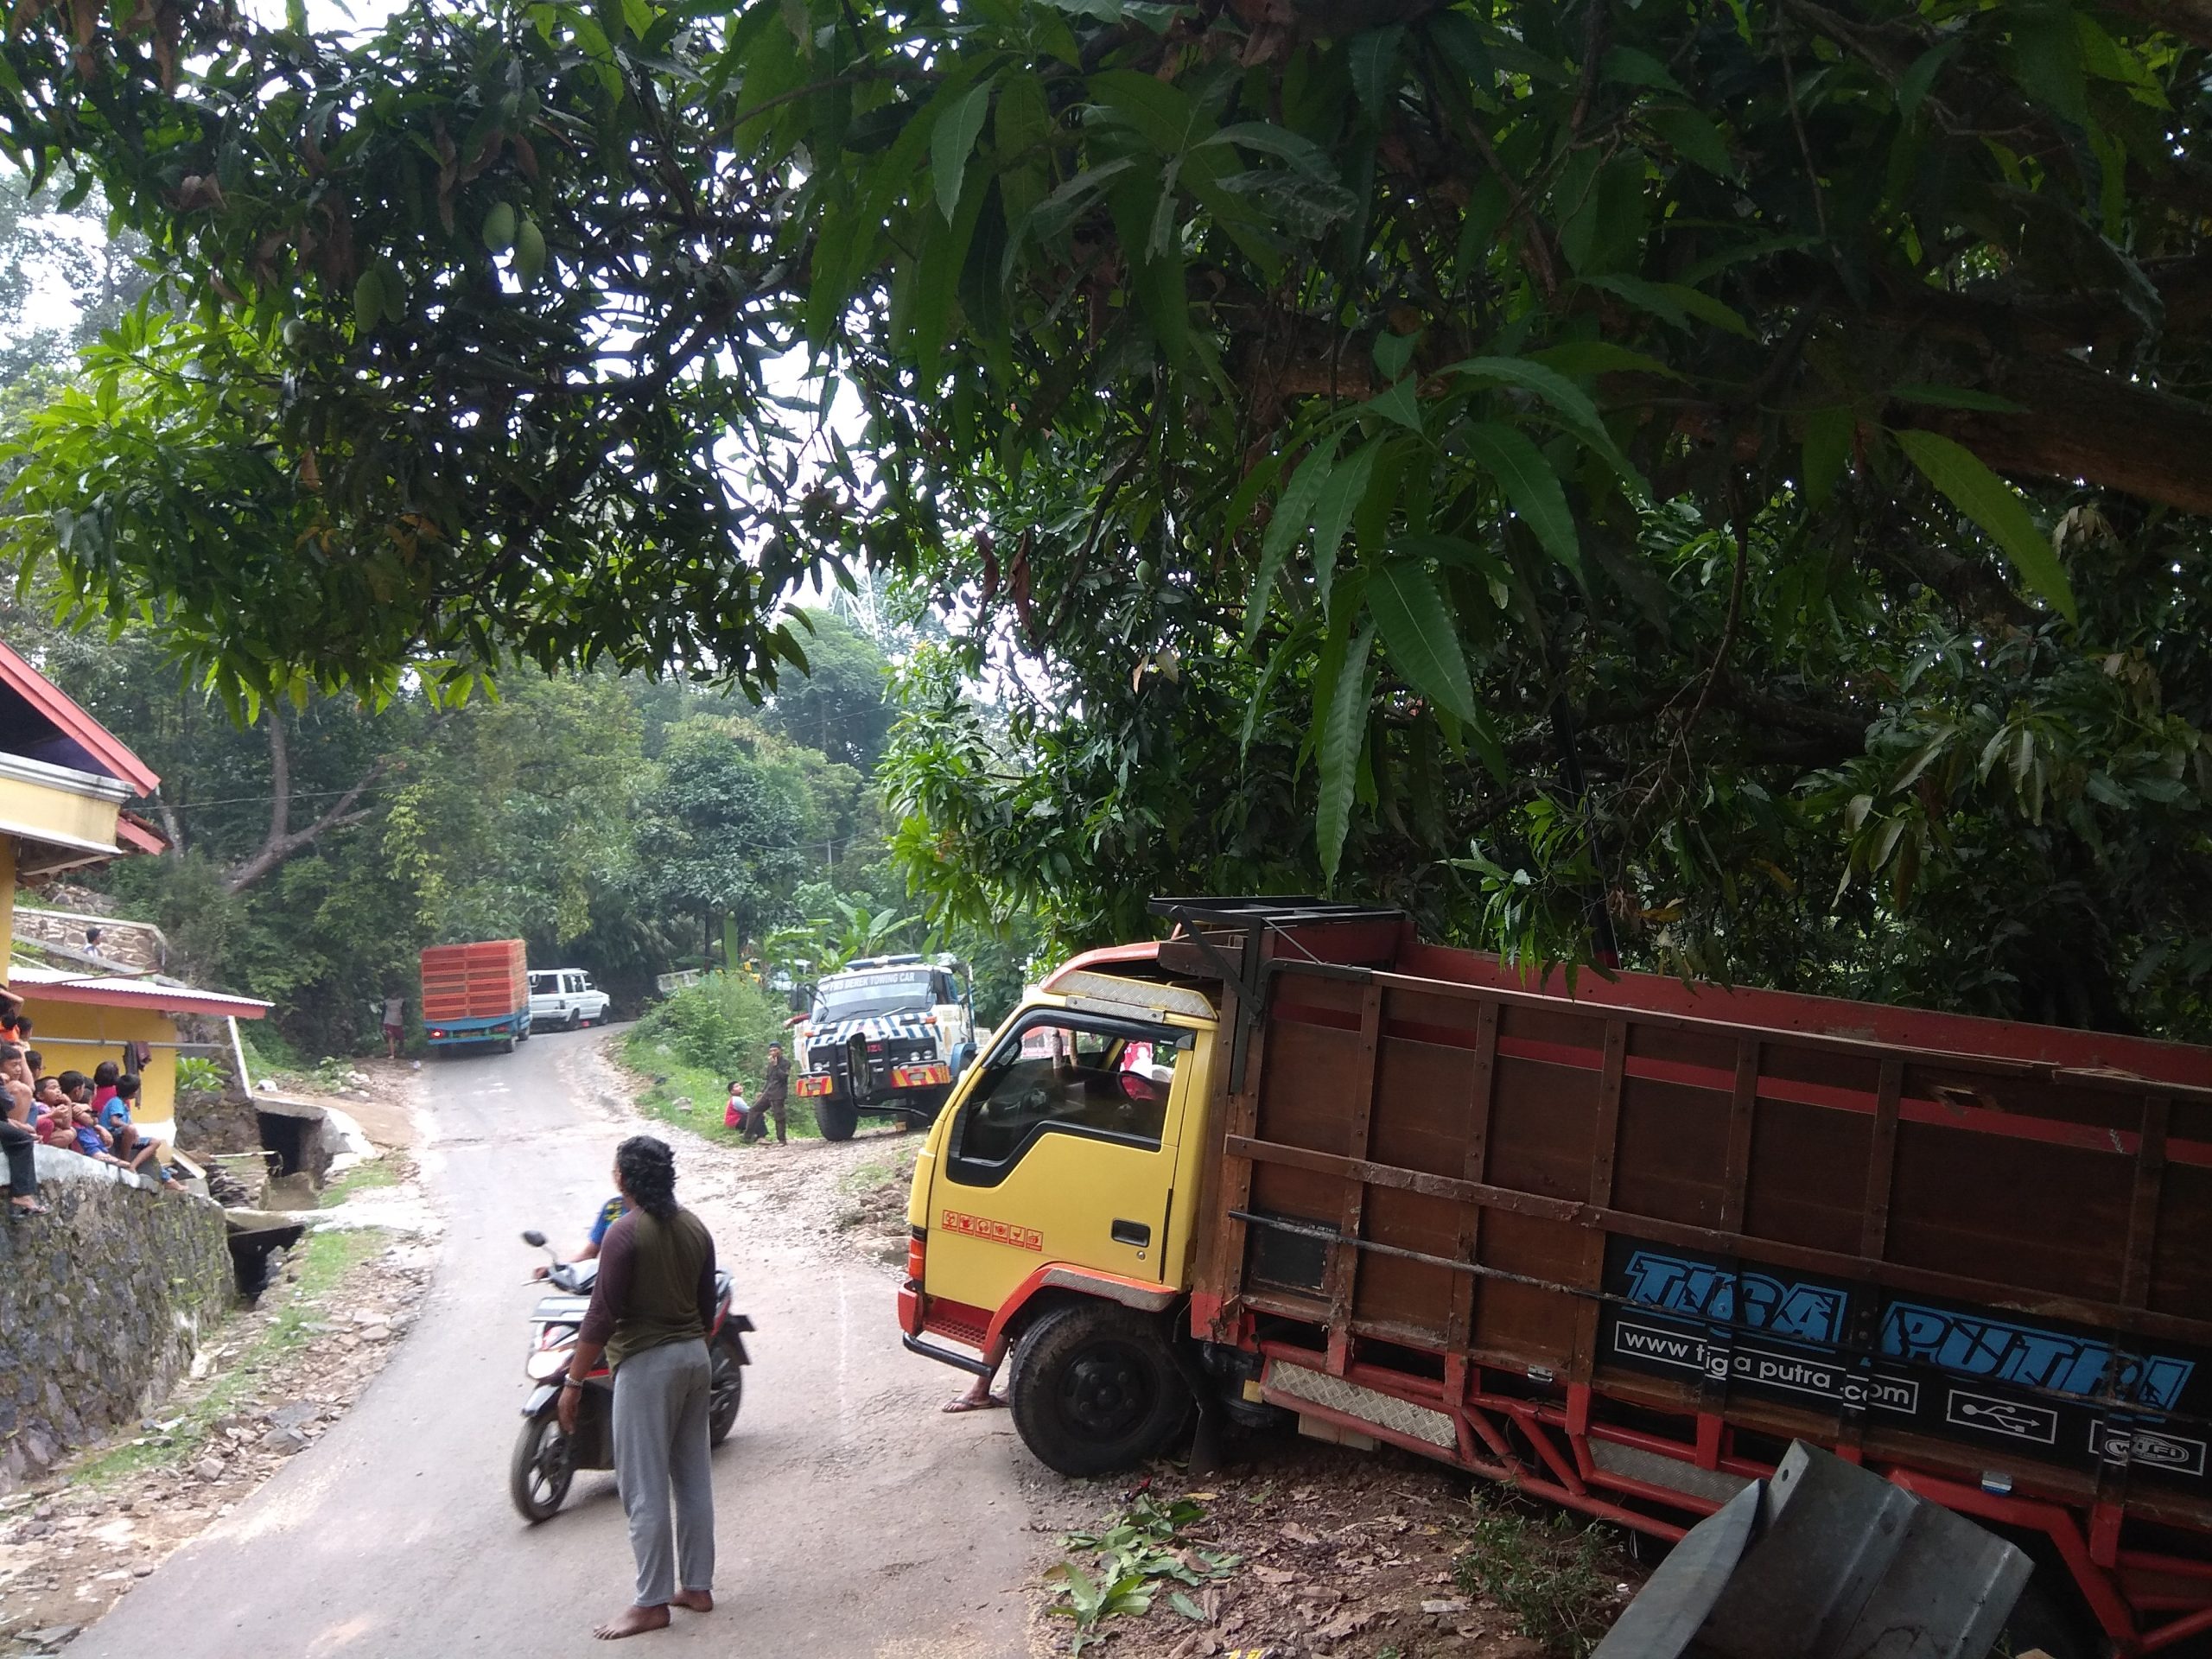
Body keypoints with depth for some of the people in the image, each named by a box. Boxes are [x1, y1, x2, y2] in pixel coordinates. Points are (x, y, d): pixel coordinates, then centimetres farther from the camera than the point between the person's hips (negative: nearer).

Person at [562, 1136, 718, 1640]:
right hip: (694, 1356, 8)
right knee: (693, 1478, 14)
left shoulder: (625, 1233, -16)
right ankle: (697, 1585, 22)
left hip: (646, 1364, -8)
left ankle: (651, 1603, 8)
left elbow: (602, 1315, -17)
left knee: (644, 1488, 2)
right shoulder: (695, 1228, 5)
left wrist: (574, 1381, -11)